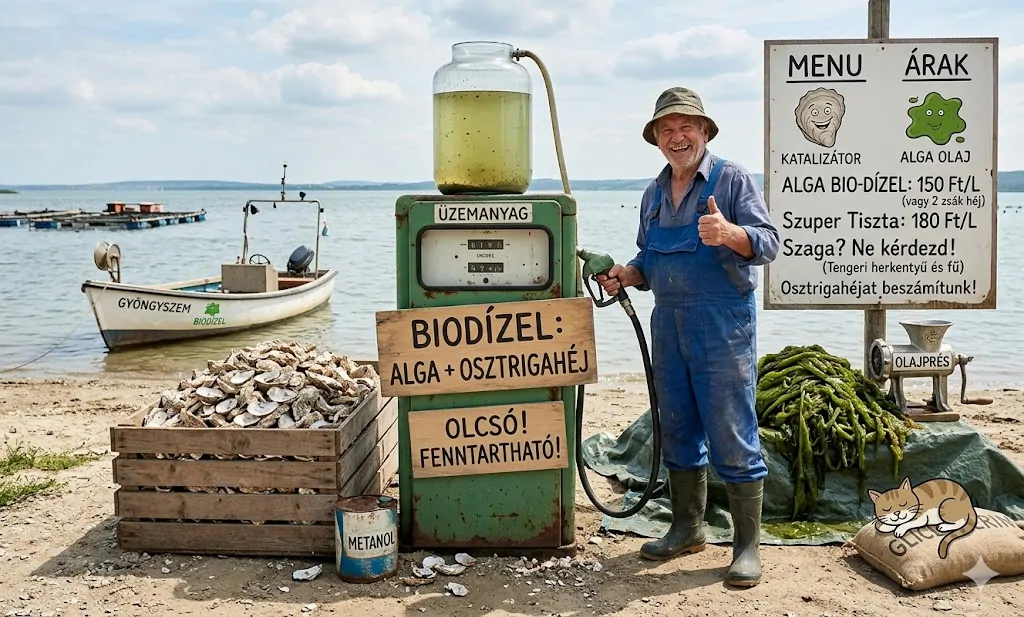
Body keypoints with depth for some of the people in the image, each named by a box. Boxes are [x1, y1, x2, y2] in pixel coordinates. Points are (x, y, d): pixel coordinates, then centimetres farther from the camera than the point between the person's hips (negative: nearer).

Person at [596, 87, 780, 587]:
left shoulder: (732, 179, -4)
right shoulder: (653, 194, 15)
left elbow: (768, 243, -12)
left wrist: (729, 234, -32)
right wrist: (624, 275, 1)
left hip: (723, 324, -6)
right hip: (668, 323, 6)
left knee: (732, 438, -4)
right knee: (677, 432, 13)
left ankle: (747, 543, 6)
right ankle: (687, 527, 27)